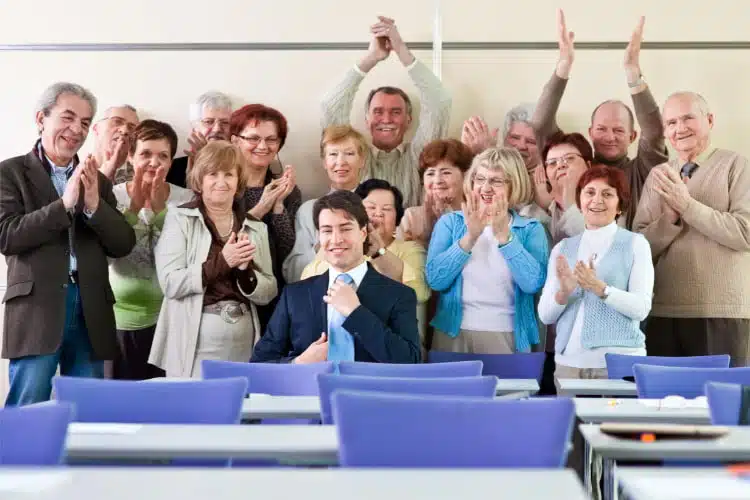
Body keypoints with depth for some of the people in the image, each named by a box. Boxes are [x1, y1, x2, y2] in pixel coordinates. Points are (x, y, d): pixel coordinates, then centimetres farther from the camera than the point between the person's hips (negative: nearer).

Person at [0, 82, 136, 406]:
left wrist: (94, 205, -9)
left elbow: (124, 245, 8)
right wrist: (64, 203, -16)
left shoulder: (97, 180, 16)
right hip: (37, 308, -4)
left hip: (90, 311, 4)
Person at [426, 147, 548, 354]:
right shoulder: (450, 222, 4)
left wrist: (503, 235, -21)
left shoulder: (531, 229, 2)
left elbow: (533, 283, -14)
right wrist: (470, 236, -17)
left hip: (508, 337, -1)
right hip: (453, 334, 1)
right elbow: (435, 280, -8)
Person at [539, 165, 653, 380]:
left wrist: (600, 288, -21)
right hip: (569, 361, 3)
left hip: (620, 361, -2)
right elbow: (545, 316, 6)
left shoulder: (635, 243, 2)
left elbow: (641, 308, -7)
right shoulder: (562, 248, 10)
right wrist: (563, 293, -14)